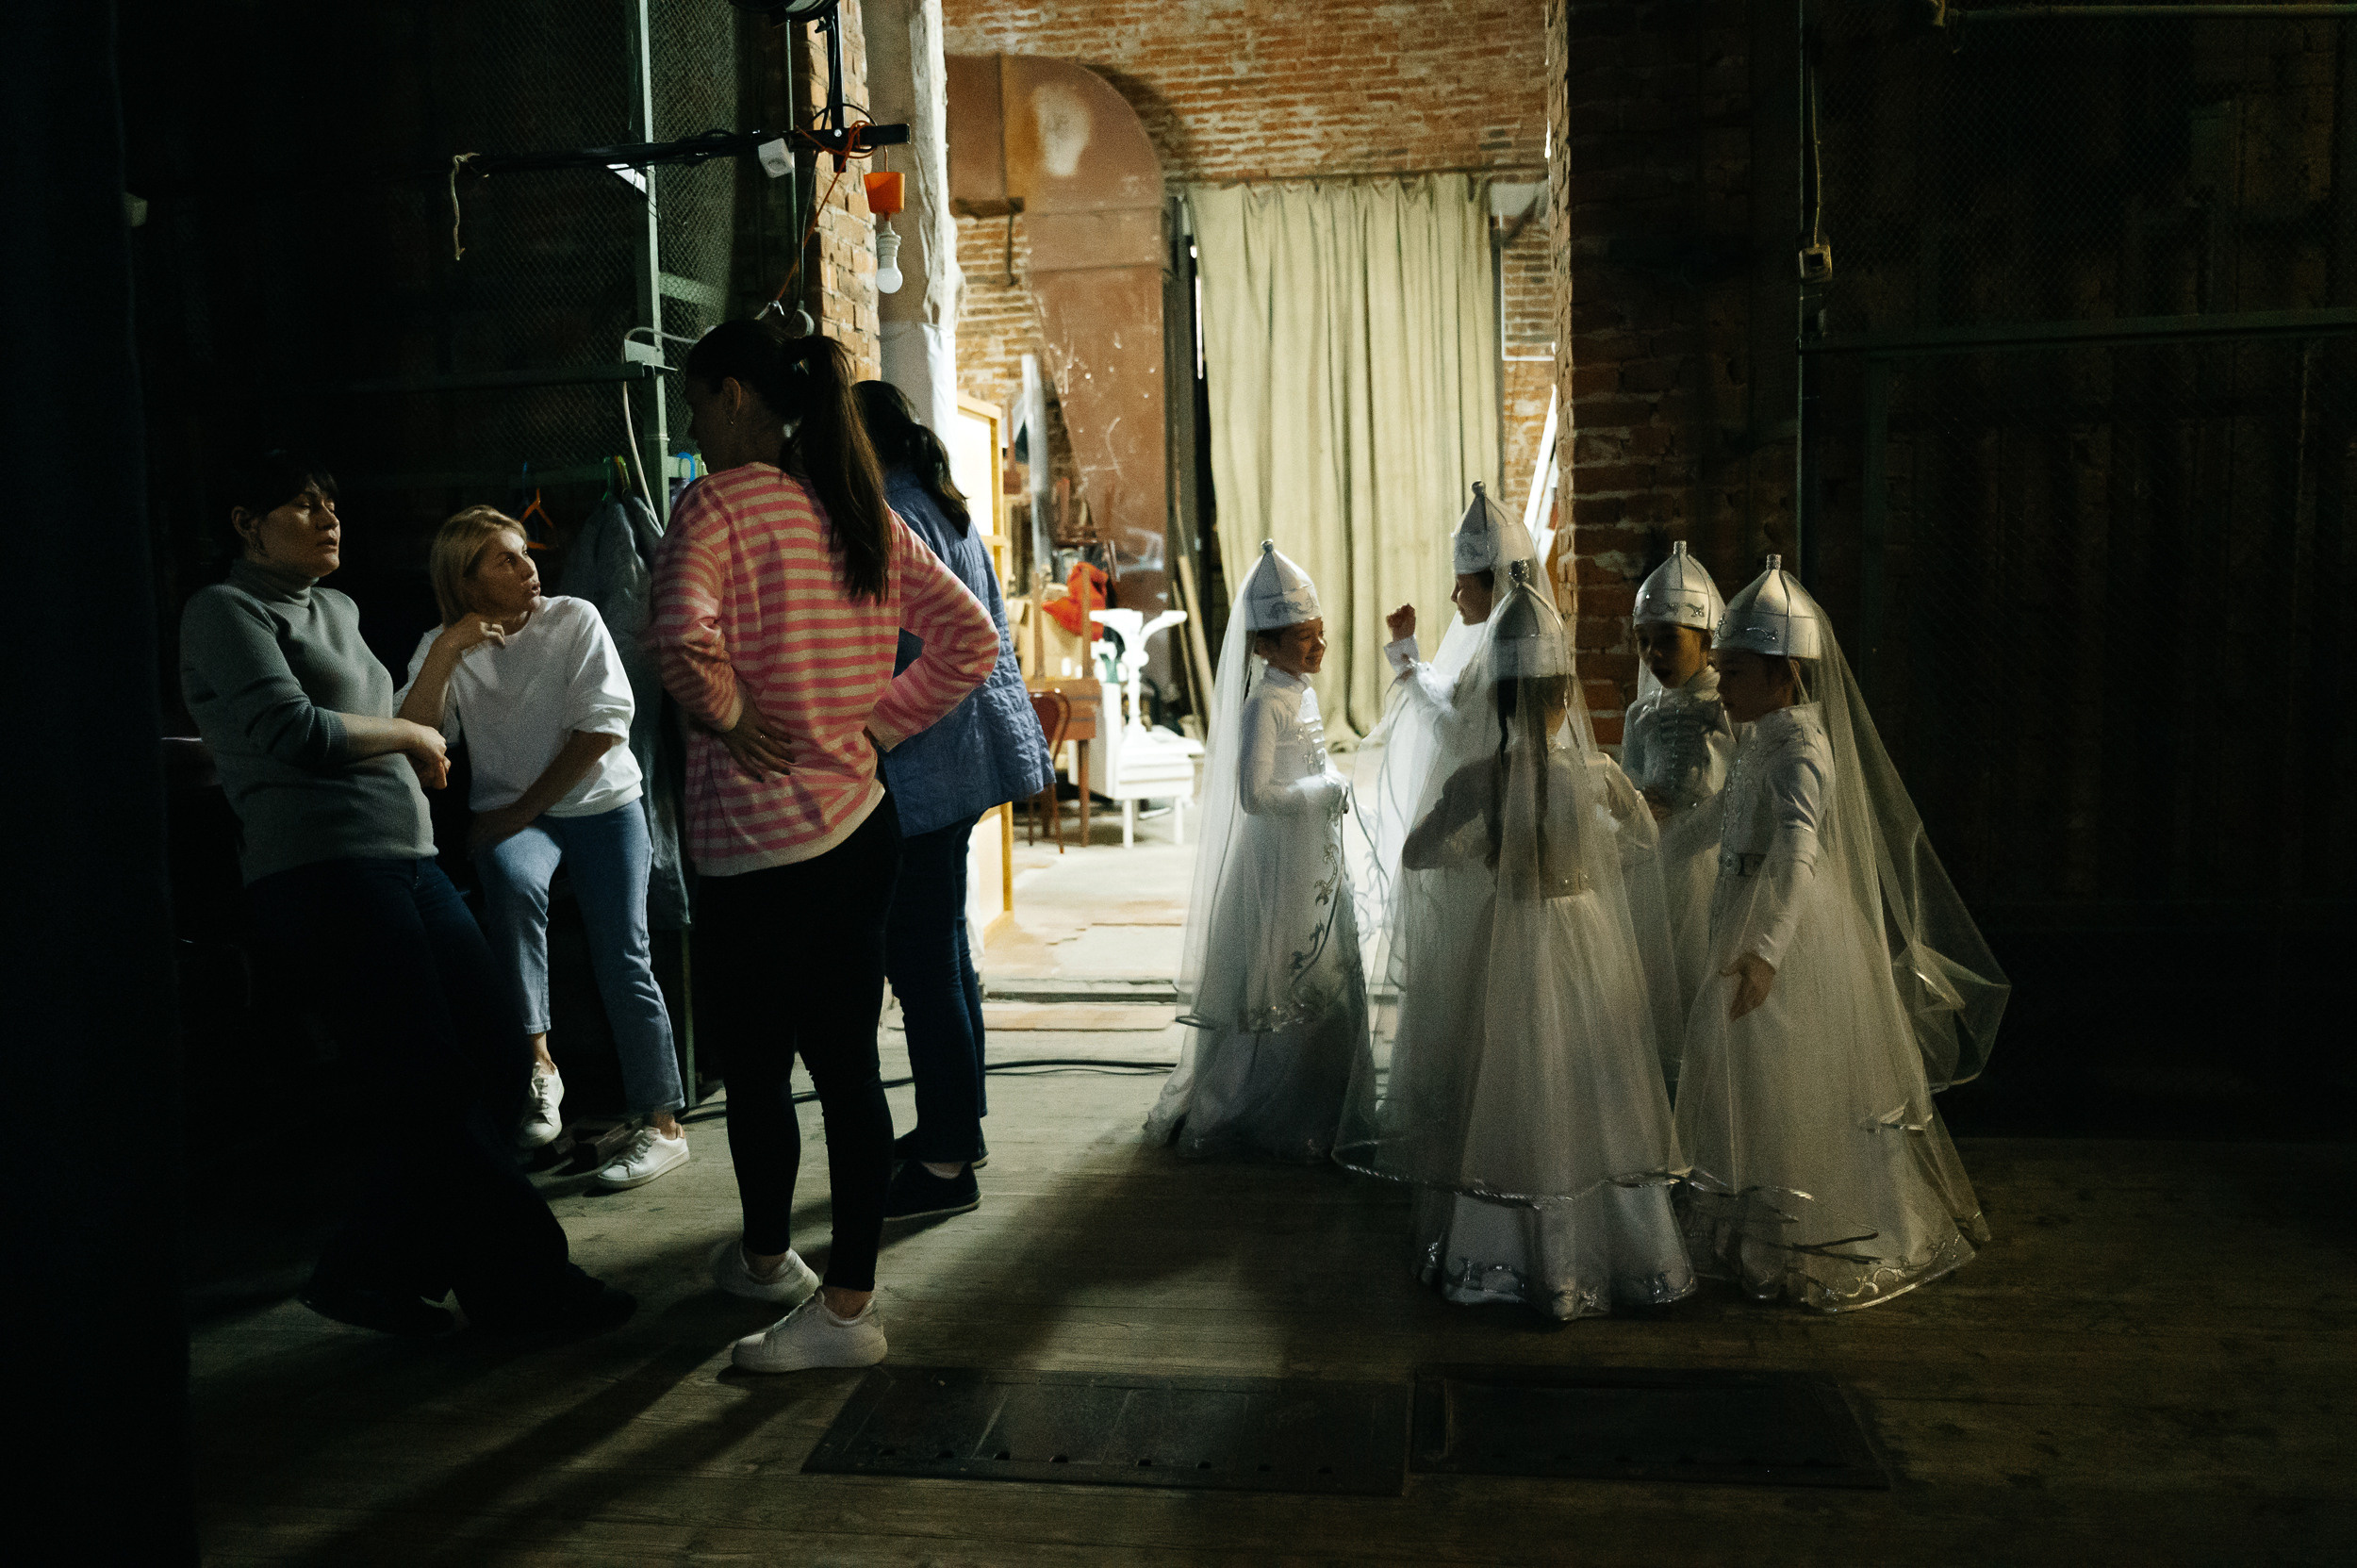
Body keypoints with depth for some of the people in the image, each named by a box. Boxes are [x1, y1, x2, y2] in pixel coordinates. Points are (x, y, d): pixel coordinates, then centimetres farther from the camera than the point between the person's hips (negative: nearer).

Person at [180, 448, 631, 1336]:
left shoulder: (337, 611, 25)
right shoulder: (226, 612, 1)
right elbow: (295, 731, -12)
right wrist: (411, 737, 0)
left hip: (406, 857, 9)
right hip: (321, 865, -8)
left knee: (497, 1054, 2)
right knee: (428, 1083, -8)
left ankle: (375, 1270, 13)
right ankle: (520, 1281, 1)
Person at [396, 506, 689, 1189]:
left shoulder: (574, 620, -4)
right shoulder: (443, 648, 3)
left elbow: (603, 725, -10)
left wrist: (524, 808, -12)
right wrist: (444, 654, -22)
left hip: (602, 803, -1)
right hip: (510, 816, 1)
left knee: (622, 958, -11)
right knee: (512, 878, -34)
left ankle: (663, 1124, -3)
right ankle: (537, 1061, -26)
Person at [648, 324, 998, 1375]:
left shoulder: (719, 503, -11)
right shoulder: (862, 510, 9)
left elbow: (681, 638, -29)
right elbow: (970, 639, 11)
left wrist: (731, 716, -11)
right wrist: (873, 726, 9)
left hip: (758, 844, -7)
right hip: (860, 825, 7)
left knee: (752, 1064, 12)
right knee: (846, 1062, 11)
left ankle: (765, 1257, 32)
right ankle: (848, 1297, 20)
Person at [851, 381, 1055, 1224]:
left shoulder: (887, 520, -15)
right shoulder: (947, 509, 15)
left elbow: (895, 659, -20)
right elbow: (991, 632, 20)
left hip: (920, 769, -10)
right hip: (967, 756, 11)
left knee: (921, 962, -4)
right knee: (942, 947, 18)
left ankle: (945, 1162, 4)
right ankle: (959, 1122, 31)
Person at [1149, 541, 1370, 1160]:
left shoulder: (1303, 694, 11)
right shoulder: (1263, 704, -18)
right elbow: (1255, 795, -26)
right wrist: (1326, 790, -18)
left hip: (1318, 862, 9)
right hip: (1279, 863, -9)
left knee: (1327, 988, 14)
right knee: (1281, 996, -1)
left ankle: (1320, 1114, 27)